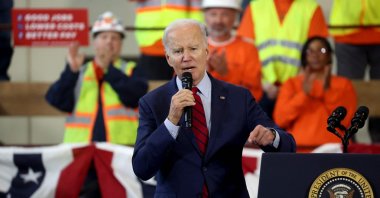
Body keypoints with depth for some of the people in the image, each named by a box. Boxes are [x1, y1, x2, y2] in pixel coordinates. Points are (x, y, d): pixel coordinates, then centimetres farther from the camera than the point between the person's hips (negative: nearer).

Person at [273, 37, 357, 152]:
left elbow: (344, 120, 0)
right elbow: (280, 120, 2)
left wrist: (327, 90, -7)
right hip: (298, 148, 1)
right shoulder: (291, 84, 16)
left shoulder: (344, 84, 15)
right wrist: (304, 93, -7)